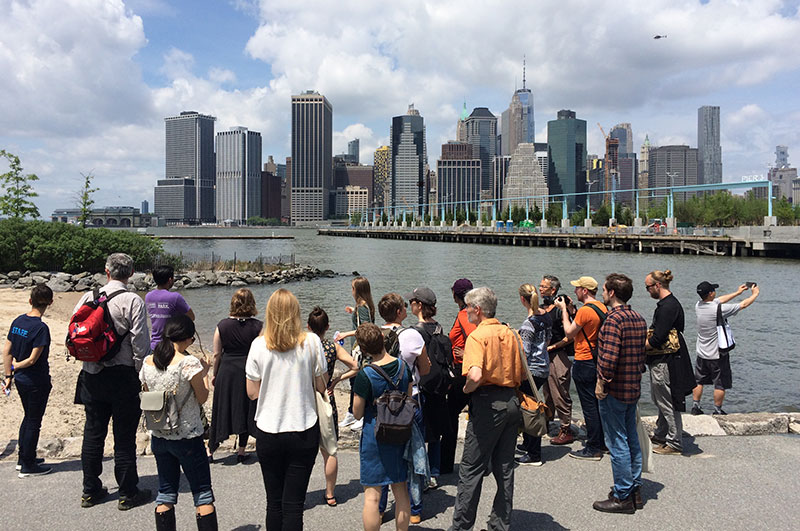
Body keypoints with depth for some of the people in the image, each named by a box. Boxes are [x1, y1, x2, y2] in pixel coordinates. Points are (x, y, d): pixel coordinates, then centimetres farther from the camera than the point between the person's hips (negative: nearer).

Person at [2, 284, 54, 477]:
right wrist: (17, 366, -2)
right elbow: (33, 359, -22)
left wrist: (9, 375, 10)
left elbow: (6, 351, 5)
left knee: (28, 418, 23)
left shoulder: (18, 321, 1)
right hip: (37, 382, -8)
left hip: (21, 380, 8)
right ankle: (28, 466, 16)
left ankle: (23, 459, 34)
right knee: (34, 422, 5)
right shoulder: (41, 328, -22)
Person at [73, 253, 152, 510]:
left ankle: (90, 491, 28)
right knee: (124, 437, 4)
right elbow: (140, 343, -15)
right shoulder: (133, 301, -13)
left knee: (93, 433, 15)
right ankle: (128, 494, 14)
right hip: (123, 376, -4)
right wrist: (142, 375, -6)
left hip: (92, 376, 5)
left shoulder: (88, 297, 1)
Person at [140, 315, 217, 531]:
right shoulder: (189, 363, -18)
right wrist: (205, 372, 5)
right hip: (187, 437, -6)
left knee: (165, 493, 17)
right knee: (203, 495, 5)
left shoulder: (147, 363, -1)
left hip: (158, 437, 6)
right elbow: (202, 398, -9)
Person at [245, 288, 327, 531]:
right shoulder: (311, 341, -8)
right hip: (304, 431, -1)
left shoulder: (259, 345, -7)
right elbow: (321, 386, -2)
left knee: (274, 502, 15)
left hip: (268, 431, 1)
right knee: (294, 503, 5)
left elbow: (252, 392, -1)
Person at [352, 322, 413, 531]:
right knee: (400, 491, 16)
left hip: (374, 435, -5)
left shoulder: (365, 375, -19)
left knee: (372, 494, 4)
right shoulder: (403, 366, -4)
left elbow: (357, 413, -10)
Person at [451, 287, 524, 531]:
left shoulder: (478, 335, -14)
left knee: (471, 468, 4)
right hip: (512, 401, 7)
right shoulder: (510, 333, 7)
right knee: (505, 467, 16)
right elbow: (523, 373, 12)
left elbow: (475, 375, -27)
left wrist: (467, 389, -9)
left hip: (488, 404, -7)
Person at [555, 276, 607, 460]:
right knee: (598, 403, 17)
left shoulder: (585, 310, -20)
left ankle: (593, 449, 3)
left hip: (584, 363, -9)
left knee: (589, 406, -3)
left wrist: (564, 309, -4)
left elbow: (569, 333, -12)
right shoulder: (602, 308, 8)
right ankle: (602, 441, 27)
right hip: (598, 360, 9)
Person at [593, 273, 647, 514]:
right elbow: (642, 352, 14)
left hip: (614, 389, -9)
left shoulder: (613, 319, -19)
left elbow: (609, 357, -27)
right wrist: (637, 374, 18)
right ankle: (635, 490, 27)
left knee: (617, 442, -1)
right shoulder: (639, 319, 9)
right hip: (634, 387, 9)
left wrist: (601, 382, -16)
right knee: (631, 438, 16)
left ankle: (623, 497, 7)